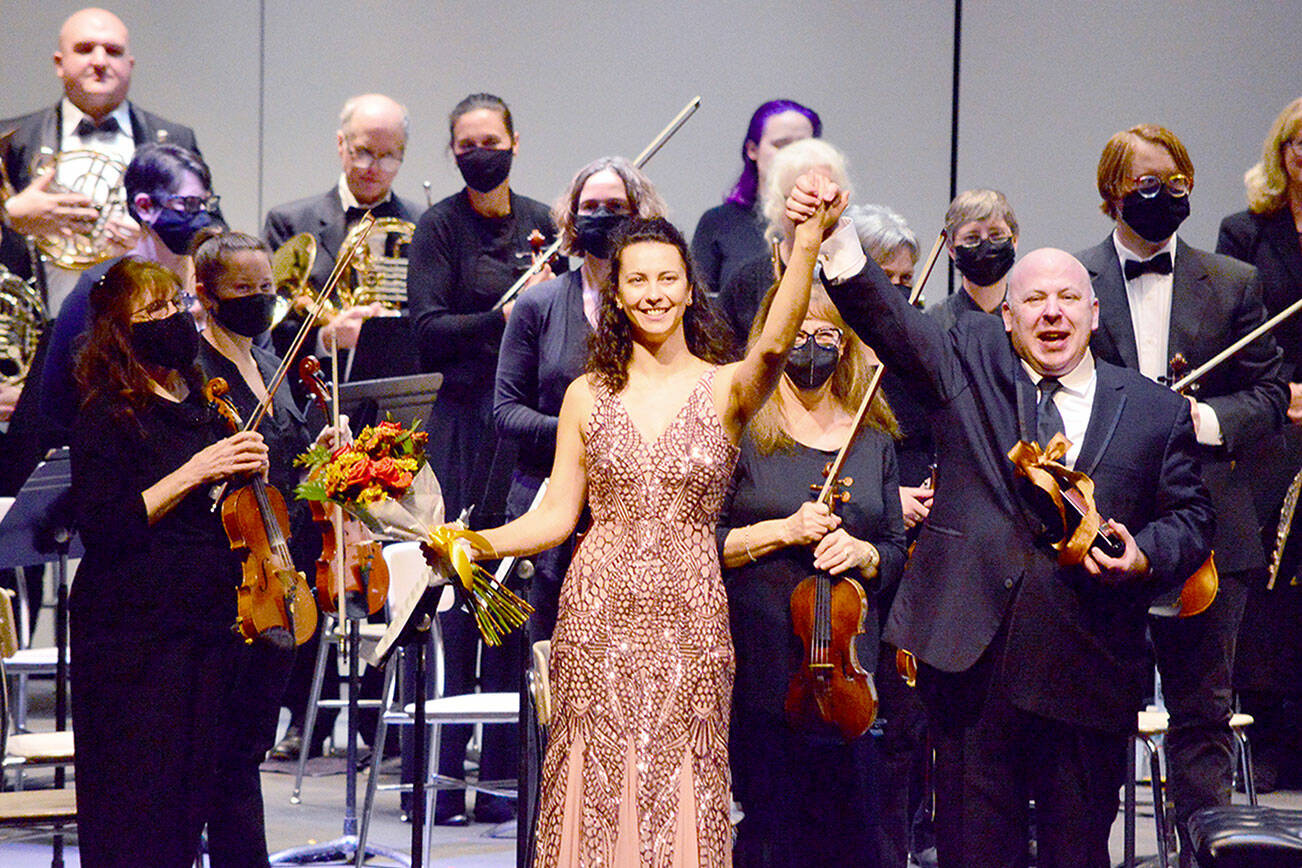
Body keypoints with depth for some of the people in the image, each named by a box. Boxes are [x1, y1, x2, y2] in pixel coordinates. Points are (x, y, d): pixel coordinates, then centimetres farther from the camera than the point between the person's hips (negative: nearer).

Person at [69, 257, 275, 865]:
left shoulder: (205, 404, 14)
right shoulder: (109, 416, -7)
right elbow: (102, 527, -17)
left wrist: (250, 468, 2)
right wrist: (192, 474, -20)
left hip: (219, 626, 7)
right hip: (139, 629, -7)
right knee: (143, 814, -4)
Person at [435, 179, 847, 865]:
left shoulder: (723, 389, 1)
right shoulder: (588, 395, 7)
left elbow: (774, 346, -21)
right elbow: (556, 516, 8)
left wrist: (808, 242, -34)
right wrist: (476, 544, -8)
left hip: (688, 621, -1)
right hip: (599, 619, 1)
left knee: (680, 806, 1)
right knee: (594, 796, 3)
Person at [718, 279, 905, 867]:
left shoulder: (872, 439, 12)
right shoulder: (742, 429, 0)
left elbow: (896, 554, 16)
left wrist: (862, 552, -5)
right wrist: (782, 531, -14)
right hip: (762, 661, -4)